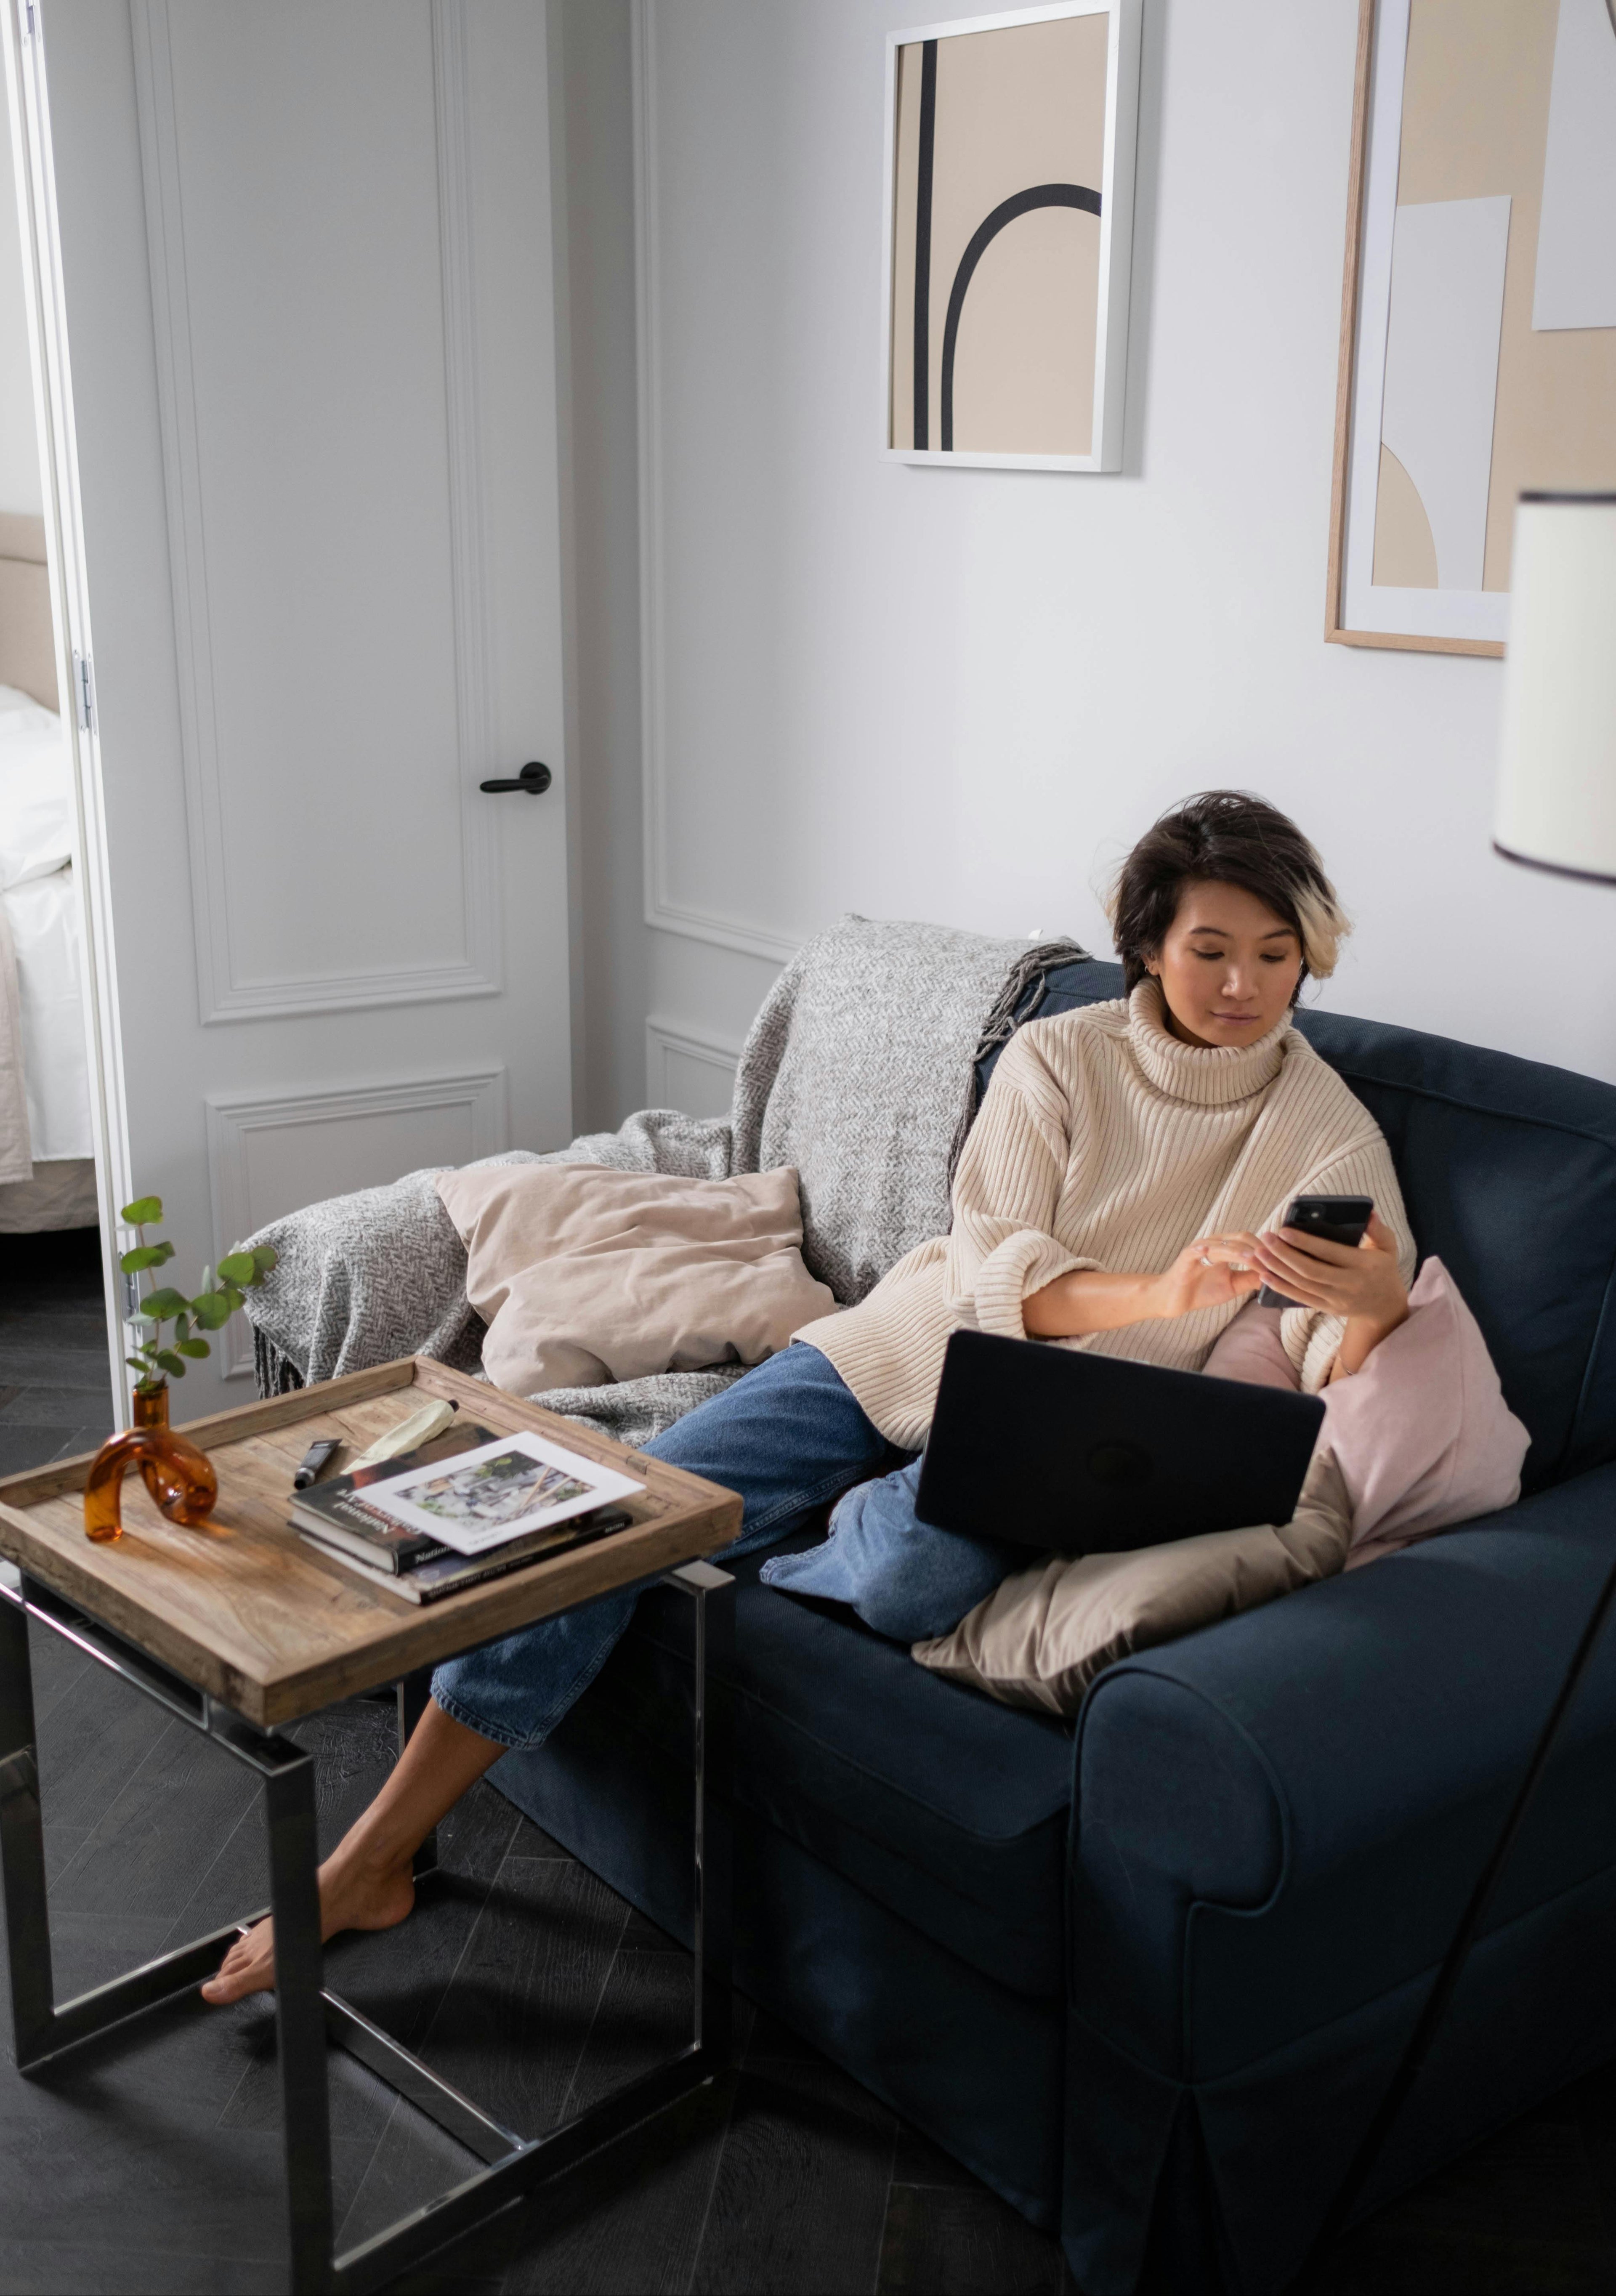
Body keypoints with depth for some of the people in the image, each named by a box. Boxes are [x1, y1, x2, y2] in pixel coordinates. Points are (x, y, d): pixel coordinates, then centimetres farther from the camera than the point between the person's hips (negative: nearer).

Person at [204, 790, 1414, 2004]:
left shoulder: (1328, 1131, -3)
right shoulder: (1059, 1059, -1)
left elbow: (1335, 1367, -12)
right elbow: (993, 1272, -11)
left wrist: (1377, 1304, -36)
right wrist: (1156, 1292, -29)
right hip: (914, 1350, 2)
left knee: (914, 1574, -37)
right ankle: (373, 1861, -4)